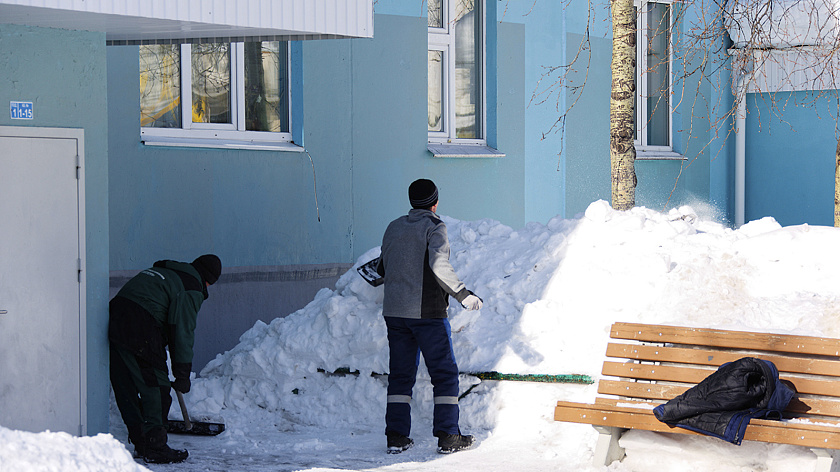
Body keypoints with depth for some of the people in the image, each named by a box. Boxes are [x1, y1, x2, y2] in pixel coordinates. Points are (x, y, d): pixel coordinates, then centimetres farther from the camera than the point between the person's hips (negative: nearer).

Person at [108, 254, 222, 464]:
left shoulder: (162, 271, 26)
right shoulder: (191, 289, 0)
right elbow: (183, 332, -5)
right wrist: (183, 375, -1)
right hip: (139, 331, -9)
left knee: (127, 390, 13)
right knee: (155, 389, -2)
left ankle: (141, 444, 21)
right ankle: (155, 448, -1)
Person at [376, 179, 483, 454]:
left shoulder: (393, 228, 11)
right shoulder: (434, 227, -7)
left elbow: (382, 269, 17)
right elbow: (439, 265, -22)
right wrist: (463, 294, -16)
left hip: (394, 312, 6)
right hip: (428, 313, -6)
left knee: (400, 374, 11)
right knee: (445, 373, 3)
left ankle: (396, 436, 7)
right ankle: (447, 437, 1)